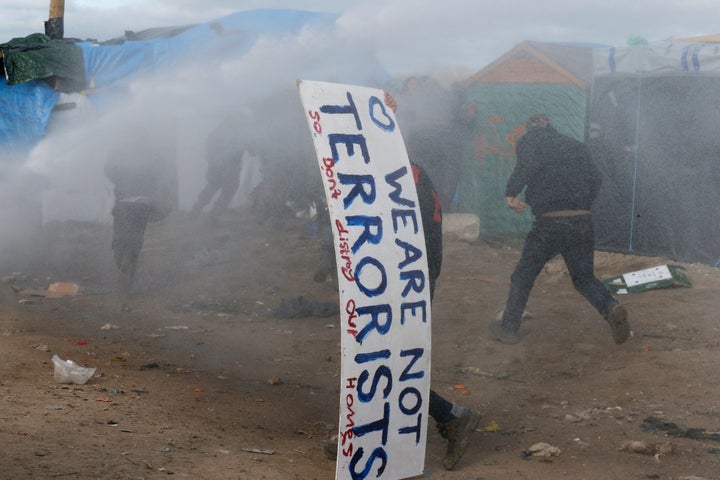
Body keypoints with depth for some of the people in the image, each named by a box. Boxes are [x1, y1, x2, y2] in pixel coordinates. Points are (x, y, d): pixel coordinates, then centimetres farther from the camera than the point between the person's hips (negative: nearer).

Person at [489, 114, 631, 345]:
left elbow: (527, 165, -17)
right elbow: (595, 177, 11)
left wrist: (511, 193, -11)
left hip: (549, 223, -4)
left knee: (523, 276, 14)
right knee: (584, 277, 17)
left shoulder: (529, 141, 5)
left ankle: (509, 328, 21)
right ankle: (611, 308, -9)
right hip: (583, 221, 4)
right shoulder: (577, 145, 19)